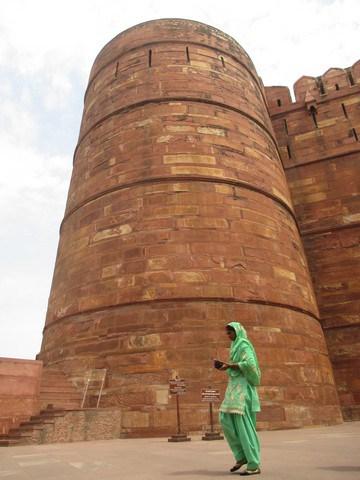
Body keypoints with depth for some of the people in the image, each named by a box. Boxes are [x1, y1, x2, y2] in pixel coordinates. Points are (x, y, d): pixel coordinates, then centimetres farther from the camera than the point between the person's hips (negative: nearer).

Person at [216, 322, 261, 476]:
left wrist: (229, 365, -19)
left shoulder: (244, 345, -10)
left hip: (243, 387, -10)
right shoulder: (237, 346, 19)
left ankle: (254, 465, 0)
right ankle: (242, 455, 12)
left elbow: (250, 364, -25)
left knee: (244, 426, -7)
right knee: (226, 421, 5)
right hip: (236, 387, 10)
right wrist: (226, 366, 7)